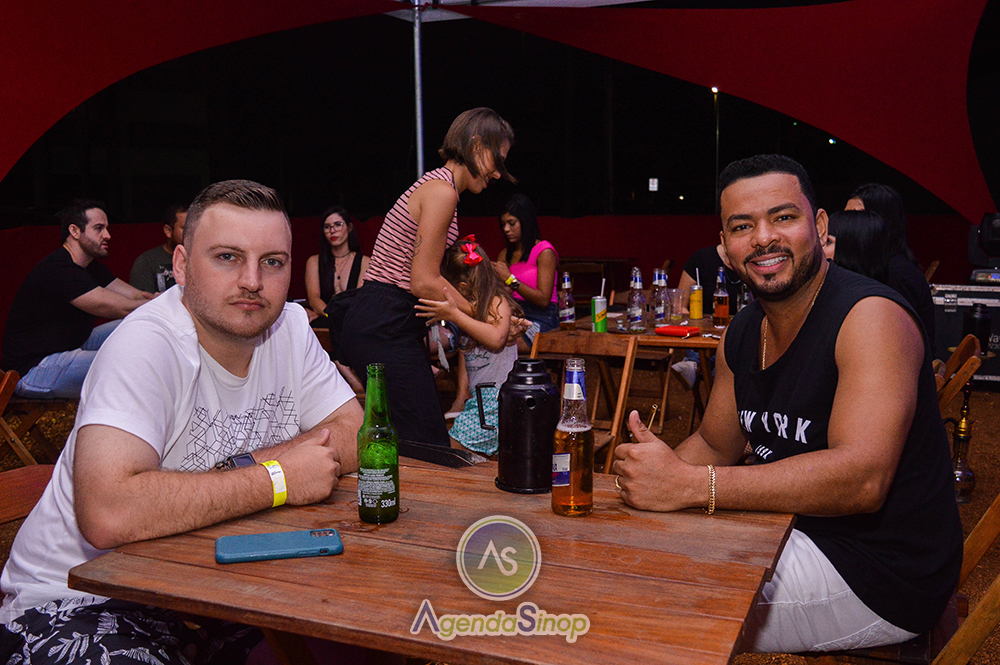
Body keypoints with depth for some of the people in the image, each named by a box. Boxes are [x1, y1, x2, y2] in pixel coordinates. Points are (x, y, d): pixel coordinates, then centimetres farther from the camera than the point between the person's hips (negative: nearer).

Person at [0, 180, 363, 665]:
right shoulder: (146, 345, -23)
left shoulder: (289, 326, -3)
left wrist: (238, 468, -17)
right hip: (83, 597, -6)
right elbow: (107, 515, -36)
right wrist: (278, 479, -25)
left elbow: (358, 437, -2)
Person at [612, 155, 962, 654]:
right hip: (796, 532, 8)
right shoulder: (742, 333, 4)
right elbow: (714, 445, 13)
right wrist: (654, 473, -9)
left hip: (878, 575, -8)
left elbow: (861, 479, -32)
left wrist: (688, 485, -36)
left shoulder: (871, 316, -21)